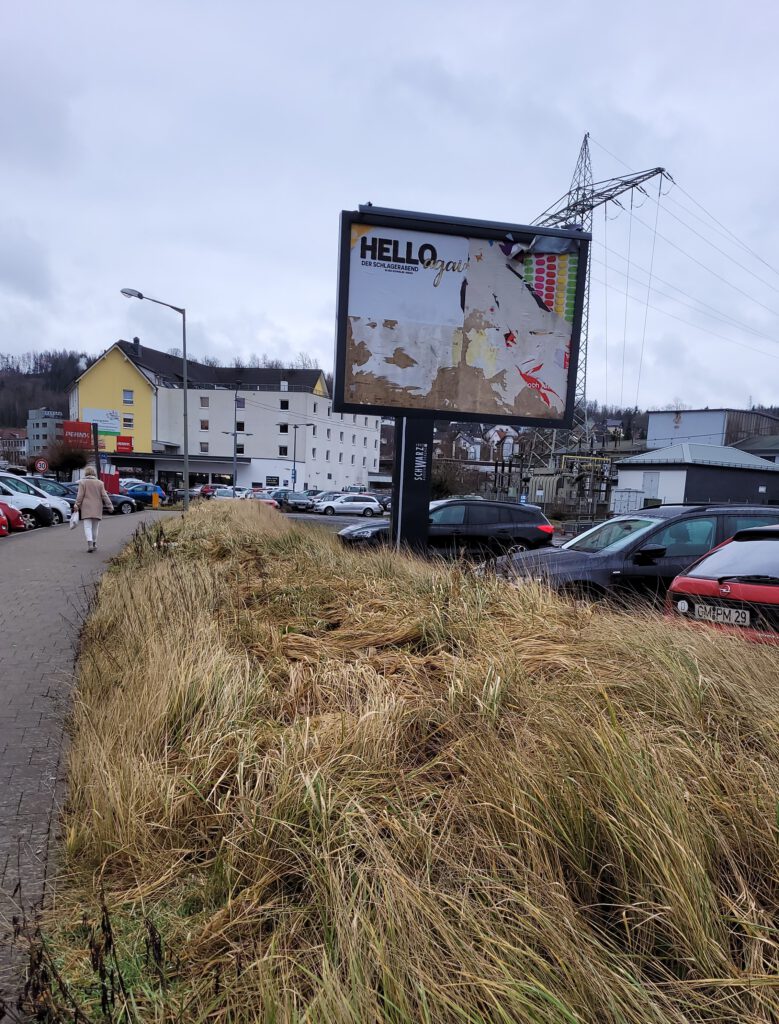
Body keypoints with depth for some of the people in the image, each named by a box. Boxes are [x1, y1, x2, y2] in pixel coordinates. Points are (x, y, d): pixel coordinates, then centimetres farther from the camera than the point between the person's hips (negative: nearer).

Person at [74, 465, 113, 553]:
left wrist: (77, 505, -1)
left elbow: (80, 496, -6)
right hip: (97, 508, 3)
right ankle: (94, 543, 23)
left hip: (86, 508, -3)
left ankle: (90, 543, -22)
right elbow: (104, 496, 3)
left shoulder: (82, 482, -1)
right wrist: (109, 505, 6)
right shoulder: (99, 483, 5)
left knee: (87, 526, -5)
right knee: (95, 527, 14)